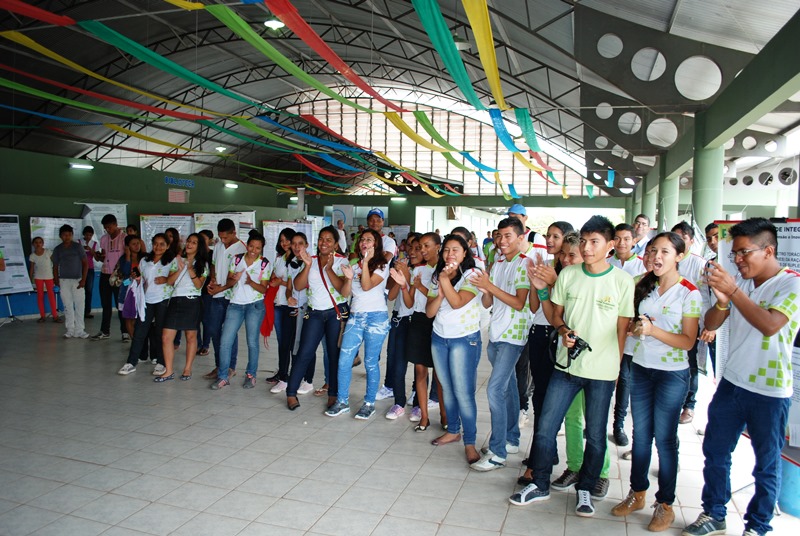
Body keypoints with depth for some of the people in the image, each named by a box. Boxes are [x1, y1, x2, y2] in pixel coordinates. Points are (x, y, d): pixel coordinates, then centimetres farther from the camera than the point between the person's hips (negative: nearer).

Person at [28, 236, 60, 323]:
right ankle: (42, 316, 11)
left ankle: (55, 315, 2)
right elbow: (32, 268, 5)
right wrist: (31, 279, 3)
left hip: (49, 276, -1)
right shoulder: (32, 256, -1)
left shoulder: (48, 252, -5)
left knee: (51, 295, 0)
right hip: (38, 277, 1)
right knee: (40, 295, 4)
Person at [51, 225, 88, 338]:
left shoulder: (77, 246, 0)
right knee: (68, 306, 5)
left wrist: (83, 279, -8)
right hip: (64, 280, 2)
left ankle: (79, 330, 5)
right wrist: (56, 279, -3)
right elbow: (55, 266, 10)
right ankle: (70, 330, 13)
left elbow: (85, 263, -1)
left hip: (77, 280, -2)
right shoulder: (57, 249, 6)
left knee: (79, 305, -2)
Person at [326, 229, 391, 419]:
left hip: (376, 317, -4)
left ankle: (369, 403, 15)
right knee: (344, 360, -1)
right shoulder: (354, 265, 13)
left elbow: (367, 286, -16)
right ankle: (342, 402, 13)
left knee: (371, 362, 1)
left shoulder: (382, 265, -1)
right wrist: (348, 278, -9)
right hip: (355, 316, 5)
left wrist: (366, 262, -18)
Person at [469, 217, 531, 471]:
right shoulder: (497, 265, 12)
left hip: (512, 336, -7)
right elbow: (487, 304, 9)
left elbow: (520, 303, -17)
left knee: (495, 389, -12)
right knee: (508, 387, 16)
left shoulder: (524, 264, -10)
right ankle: (511, 440, 29)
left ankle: (497, 452, -4)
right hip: (495, 334, 8)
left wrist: (491, 286, -21)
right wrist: (484, 290, -12)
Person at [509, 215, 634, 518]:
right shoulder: (567, 275, 0)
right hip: (567, 365, 2)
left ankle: (585, 489, 32)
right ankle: (540, 485, 24)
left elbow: (623, 329, 0)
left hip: (603, 372, -2)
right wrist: (564, 331, -11)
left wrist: (617, 368, 1)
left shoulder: (623, 281, -6)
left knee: (595, 436, 11)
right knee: (545, 428, 4)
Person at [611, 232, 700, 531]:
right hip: (640, 369, 5)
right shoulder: (644, 287, 5)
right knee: (640, 434, 13)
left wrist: (652, 330, -25)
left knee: (664, 439, 4)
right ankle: (637, 494, 28)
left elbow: (688, 342, -13)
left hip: (672, 374, -5)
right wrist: (634, 327, -9)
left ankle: (665, 505, 19)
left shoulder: (689, 293, -10)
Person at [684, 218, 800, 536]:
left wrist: (732, 290, -28)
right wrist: (722, 301, -18)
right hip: (731, 382, 5)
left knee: (766, 465, 11)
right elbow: (710, 325, 1)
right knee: (715, 452, 14)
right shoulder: (740, 282, 2)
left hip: (770, 392, -5)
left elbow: (769, 325, -27)